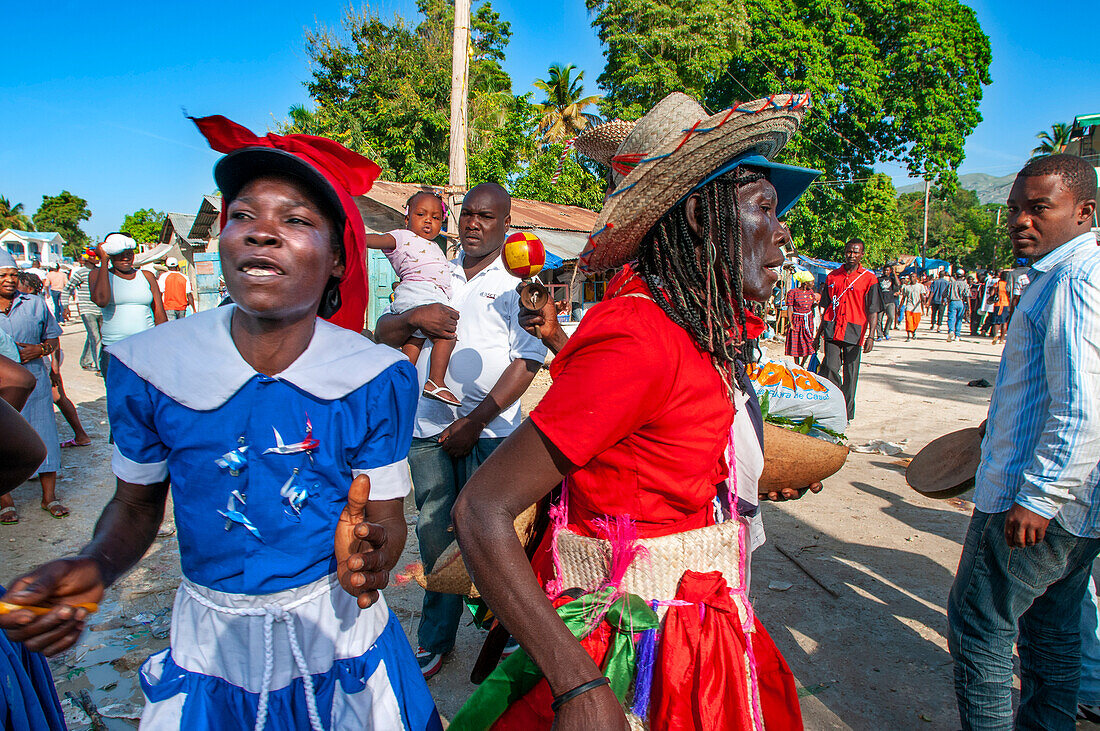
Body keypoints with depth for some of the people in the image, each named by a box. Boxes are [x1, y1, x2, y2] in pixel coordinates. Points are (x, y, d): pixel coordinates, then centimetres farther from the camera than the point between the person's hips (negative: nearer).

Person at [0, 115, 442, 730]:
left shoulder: (379, 380, -16)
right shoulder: (145, 368, -12)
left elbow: (390, 519, -10)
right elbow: (137, 503, 2)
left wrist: (369, 555, -33)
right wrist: (93, 568, -18)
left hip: (338, 632, 0)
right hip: (211, 642, 1)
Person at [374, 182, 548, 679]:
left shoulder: (517, 284, 1)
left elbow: (527, 362, -8)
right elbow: (383, 333, 15)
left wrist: (475, 423, -13)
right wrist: (413, 317, -9)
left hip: (489, 431, -4)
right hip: (427, 426, 4)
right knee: (435, 533, 9)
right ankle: (436, 637, 25)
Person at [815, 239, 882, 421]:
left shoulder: (869, 278, 3)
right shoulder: (832, 276, 11)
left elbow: (872, 310, 0)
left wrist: (871, 335, -10)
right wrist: (819, 333, 16)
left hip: (854, 332, -2)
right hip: (832, 329, 2)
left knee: (850, 373, 3)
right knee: (830, 368, -8)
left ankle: (847, 414, 14)